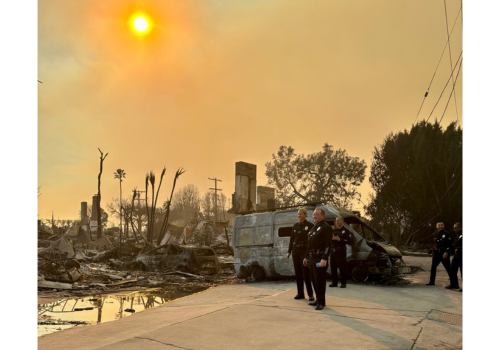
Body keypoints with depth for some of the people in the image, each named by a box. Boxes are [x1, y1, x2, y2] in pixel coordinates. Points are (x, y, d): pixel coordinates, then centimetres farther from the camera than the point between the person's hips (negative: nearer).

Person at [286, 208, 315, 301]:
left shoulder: (310, 225, -5)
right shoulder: (295, 226, 11)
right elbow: (292, 239, 14)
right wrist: (289, 251, 11)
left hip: (305, 251, -5)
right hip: (295, 251, 6)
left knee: (306, 273, -5)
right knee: (298, 273, 8)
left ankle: (310, 294, 4)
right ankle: (300, 293, 16)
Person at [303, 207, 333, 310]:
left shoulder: (326, 227, -8)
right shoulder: (313, 228, 20)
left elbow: (328, 244, -16)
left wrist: (324, 259, -23)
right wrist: (306, 257, 23)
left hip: (319, 259, -9)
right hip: (311, 258, 9)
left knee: (320, 281, -6)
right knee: (314, 280, 13)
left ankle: (321, 302, 2)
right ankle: (318, 300, 23)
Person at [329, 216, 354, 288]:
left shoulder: (345, 231, -1)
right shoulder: (334, 231, 19)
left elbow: (350, 241, -11)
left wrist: (340, 239, -17)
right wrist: (331, 238, 0)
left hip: (341, 252, -6)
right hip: (333, 251, 6)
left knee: (342, 268, -4)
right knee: (333, 268, 7)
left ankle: (343, 283, 4)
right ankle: (334, 282, 15)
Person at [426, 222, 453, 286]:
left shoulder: (447, 234, -7)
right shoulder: (436, 234, 13)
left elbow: (449, 244, -14)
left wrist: (446, 252, -23)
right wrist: (434, 252, 18)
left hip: (444, 254, -7)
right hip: (437, 253, 7)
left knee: (448, 268, -4)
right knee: (433, 267, 9)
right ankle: (432, 282, 20)